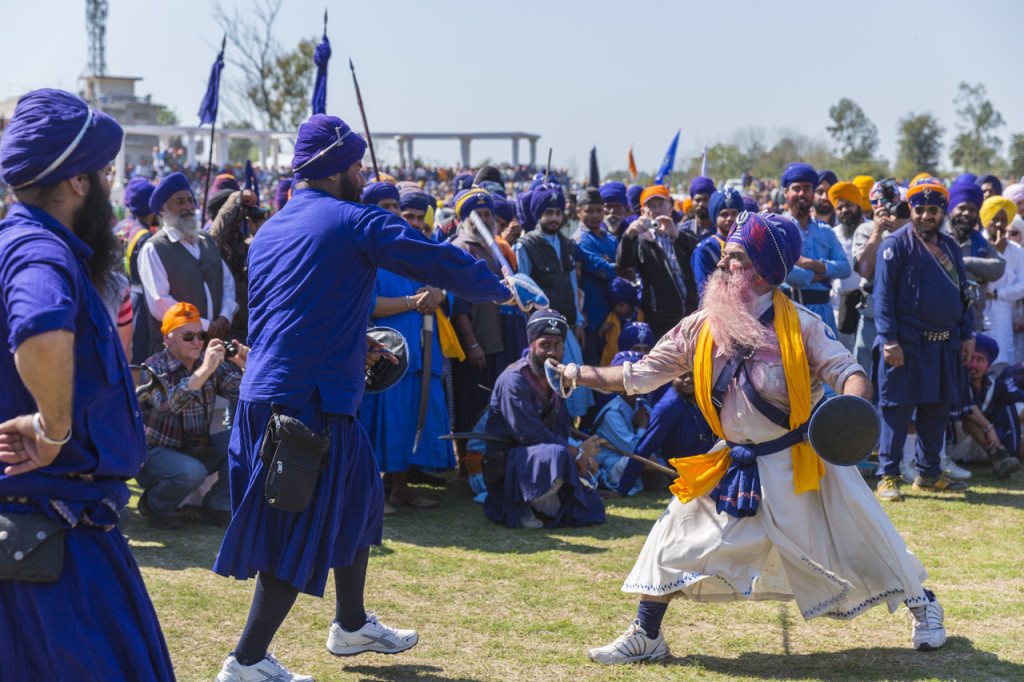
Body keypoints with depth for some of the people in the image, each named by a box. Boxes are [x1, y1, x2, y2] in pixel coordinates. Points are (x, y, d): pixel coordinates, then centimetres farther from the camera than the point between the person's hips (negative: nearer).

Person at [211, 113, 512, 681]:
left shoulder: (268, 232, 16)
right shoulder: (356, 223, -8)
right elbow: (442, 263, -6)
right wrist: (498, 290, 12)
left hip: (264, 394, 9)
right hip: (312, 403, -9)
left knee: (356, 500, 23)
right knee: (302, 534, -1)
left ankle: (351, 625, 36)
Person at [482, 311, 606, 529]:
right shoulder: (514, 380, -19)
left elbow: (562, 429, 9)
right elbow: (529, 434, -24)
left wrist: (582, 455, -12)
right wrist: (578, 453, -18)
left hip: (540, 454, 8)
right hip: (506, 460, -8)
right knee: (555, 455, -38)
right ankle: (521, 505, -14)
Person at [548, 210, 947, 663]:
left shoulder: (798, 323, -12)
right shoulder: (702, 327, -3)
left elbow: (848, 371, -13)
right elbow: (641, 375, 1)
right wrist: (581, 375, -9)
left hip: (802, 460, -3)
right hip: (736, 466, 3)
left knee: (857, 540, 3)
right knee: (675, 539, 0)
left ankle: (920, 602, 30)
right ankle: (646, 636, 14)